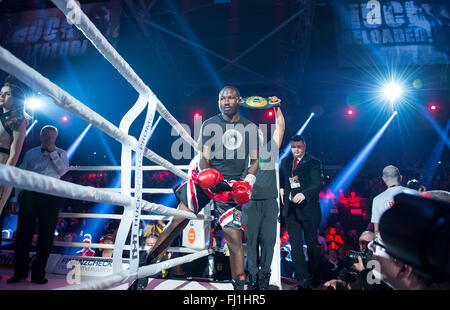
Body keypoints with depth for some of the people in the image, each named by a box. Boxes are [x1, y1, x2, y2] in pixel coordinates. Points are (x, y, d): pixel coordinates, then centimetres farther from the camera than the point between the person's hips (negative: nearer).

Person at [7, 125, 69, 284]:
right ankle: (20, 271, 14)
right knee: (23, 231, 2)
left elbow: (62, 171, -6)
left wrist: (53, 152, -7)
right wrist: (15, 197, 8)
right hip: (30, 194, 2)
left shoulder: (61, 153, 11)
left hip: (50, 196, -2)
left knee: (46, 234, -1)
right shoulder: (30, 153, 16)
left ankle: (38, 273, 9)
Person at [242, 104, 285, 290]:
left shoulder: (271, 149, 15)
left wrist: (277, 107, 9)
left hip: (270, 202, 1)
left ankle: (264, 276, 13)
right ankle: (253, 277, 11)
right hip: (250, 202, -1)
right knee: (251, 240, 1)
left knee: (268, 240, 2)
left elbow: (280, 127, 14)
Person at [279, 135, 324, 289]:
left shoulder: (314, 163, -5)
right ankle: (303, 279, 10)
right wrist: (281, 188, 8)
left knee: (312, 243, 11)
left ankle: (315, 278, 30)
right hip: (290, 209, 4)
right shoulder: (285, 162, 11)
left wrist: (304, 194, -32)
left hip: (308, 209, -4)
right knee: (295, 245, 2)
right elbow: (281, 179, 28)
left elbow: (318, 184, -16)